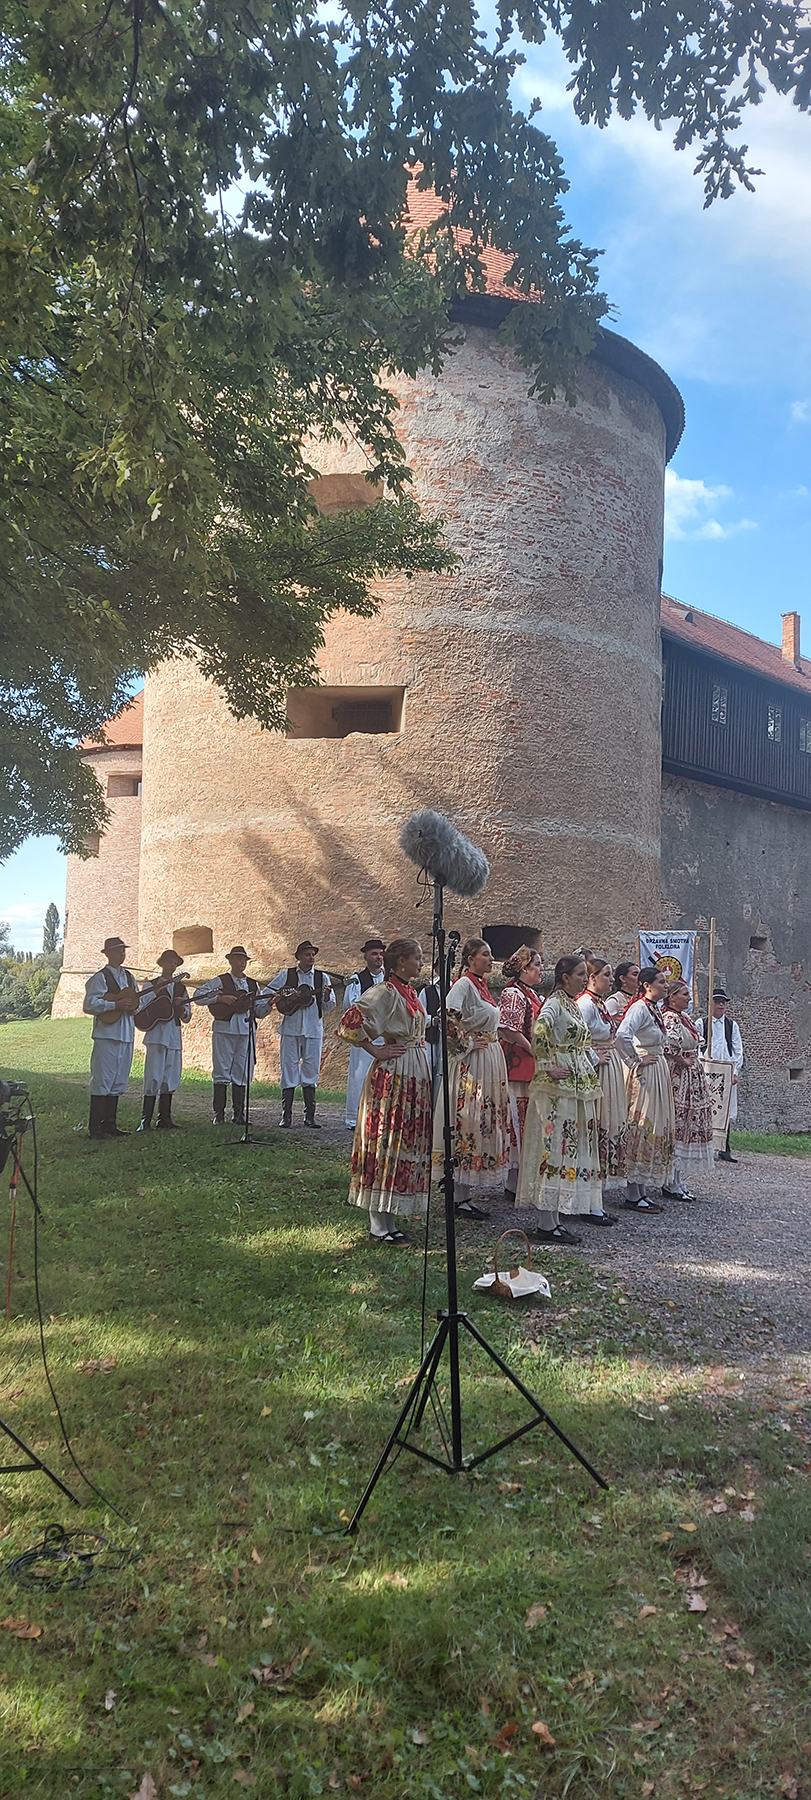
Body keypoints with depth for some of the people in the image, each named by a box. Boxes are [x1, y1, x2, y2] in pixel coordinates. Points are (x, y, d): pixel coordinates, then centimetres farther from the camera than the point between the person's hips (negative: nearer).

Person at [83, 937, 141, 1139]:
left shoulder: (129, 977, 17)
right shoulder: (100, 978, -6)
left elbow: (137, 1001, 22)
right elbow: (89, 1005, -15)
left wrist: (134, 1007, 0)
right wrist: (116, 1005, -19)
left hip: (126, 1035, 8)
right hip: (107, 1034, -8)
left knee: (118, 1082, 10)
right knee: (102, 1081, -7)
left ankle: (109, 1124, 17)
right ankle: (95, 1128, -4)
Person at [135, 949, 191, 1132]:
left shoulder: (180, 987, 17)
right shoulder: (150, 985, 4)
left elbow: (187, 1018, 16)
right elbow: (137, 1007, -9)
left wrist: (181, 1006, -5)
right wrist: (156, 992, -16)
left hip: (174, 1037, 5)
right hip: (156, 1036, -5)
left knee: (170, 1079, 5)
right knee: (153, 1078, -9)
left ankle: (164, 1120, 11)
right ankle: (145, 1120, -6)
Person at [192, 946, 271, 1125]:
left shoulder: (253, 985, 16)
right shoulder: (220, 981, 2)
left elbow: (259, 1012, 16)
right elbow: (197, 996, -6)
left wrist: (269, 1003, -4)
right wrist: (220, 998, -14)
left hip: (246, 1030, 4)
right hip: (224, 1030, -4)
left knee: (241, 1074, 4)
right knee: (222, 1072, -3)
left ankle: (238, 1115, 10)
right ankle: (219, 1115, 2)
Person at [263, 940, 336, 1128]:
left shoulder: (322, 977, 8)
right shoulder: (286, 975, 6)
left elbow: (328, 1007, 6)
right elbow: (266, 991, 10)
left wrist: (327, 996, -14)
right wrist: (277, 996, -9)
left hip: (313, 1030, 1)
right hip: (290, 1028, -1)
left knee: (311, 1071, 2)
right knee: (289, 1070, 0)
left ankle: (310, 1116, 8)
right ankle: (286, 1116, 6)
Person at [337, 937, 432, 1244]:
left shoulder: (410, 992, 14)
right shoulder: (385, 992, -13)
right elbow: (350, 1021, -24)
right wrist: (375, 1051, -16)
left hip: (415, 1075, 9)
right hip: (392, 1075, -9)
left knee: (407, 1144, 11)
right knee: (386, 1142, -4)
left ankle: (388, 1221, 20)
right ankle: (379, 1225, 2)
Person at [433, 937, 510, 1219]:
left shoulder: (482, 985, 15)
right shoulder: (464, 984, -13)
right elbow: (447, 1018, -27)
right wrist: (466, 1044, -18)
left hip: (491, 1061, 10)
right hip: (471, 1063, -9)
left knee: (484, 1126, 11)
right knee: (467, 1125, -5)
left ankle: (471, 1193, 18)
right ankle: (460, 1198, 1)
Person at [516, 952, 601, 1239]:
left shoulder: (573, 1004, 17)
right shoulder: (555, 1003, -12)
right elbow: (539, 1032, -31)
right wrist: (548, 1067, -24)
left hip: (578, 1085, 9)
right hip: (559, 1087, -9)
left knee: (570, 1149, 10)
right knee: (556, 1148, -7)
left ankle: (554, 1221, 15)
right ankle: (547, 1225, -3)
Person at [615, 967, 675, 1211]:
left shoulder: (656, 1008, 13)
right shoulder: (639, 1008, -15)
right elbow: (622, 1036, -32)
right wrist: (635, 1060, -18)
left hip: (659, 1072, 10)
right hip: (645, 1073, -10)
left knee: (655, 1129, 11)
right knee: (641, 1128, -6)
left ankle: (642, 1189, 18)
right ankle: (633, 1194, 0)